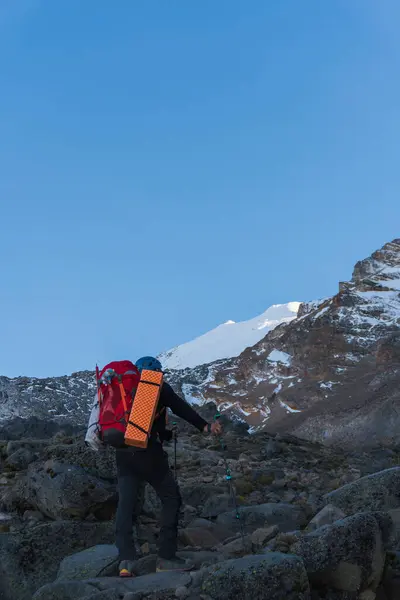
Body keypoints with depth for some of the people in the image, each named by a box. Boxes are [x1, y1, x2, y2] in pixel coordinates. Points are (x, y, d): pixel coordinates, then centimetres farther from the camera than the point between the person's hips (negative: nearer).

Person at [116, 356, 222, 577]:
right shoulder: (159, 387, 5)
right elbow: (181, 408, -8)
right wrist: (205, 426, -14)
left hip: (123, 453, 6)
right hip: (149, 451, -5)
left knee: (125, 504, 6)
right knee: (171, 499, 5)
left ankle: (126, 561, -4)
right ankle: (166, 557, 1)